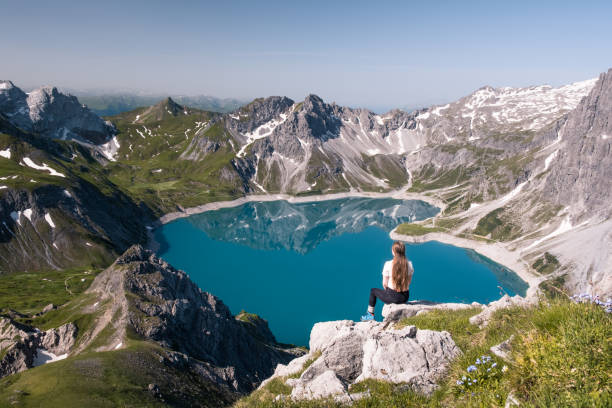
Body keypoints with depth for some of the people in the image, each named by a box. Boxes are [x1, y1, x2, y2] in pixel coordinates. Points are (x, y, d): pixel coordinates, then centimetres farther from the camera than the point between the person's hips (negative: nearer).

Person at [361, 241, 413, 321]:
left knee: (373, 290, 24)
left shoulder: (388, 264, -16)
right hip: (405, 297, 4)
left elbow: (384, 284, -8)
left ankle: (370, 315, 34)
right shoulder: (409, 264, -6)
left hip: (392, 297, -4)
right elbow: (408, 283, 5)